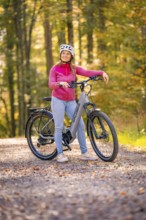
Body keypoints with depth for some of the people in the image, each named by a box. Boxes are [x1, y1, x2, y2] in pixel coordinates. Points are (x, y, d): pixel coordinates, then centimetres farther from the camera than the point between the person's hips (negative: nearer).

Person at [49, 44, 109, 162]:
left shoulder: (74, 68, 7)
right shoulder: (55, 69, -1)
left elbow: (87, 72, -8)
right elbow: (51, 84, -11)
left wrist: (101, 73, -23)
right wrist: (60, 83, -32)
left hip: (71, 101, 3)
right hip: (58, 100, -3)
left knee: (80, 125, -4)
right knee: (59, 127, -4)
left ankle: (84, 153, 2)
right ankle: (60, 154, 4)